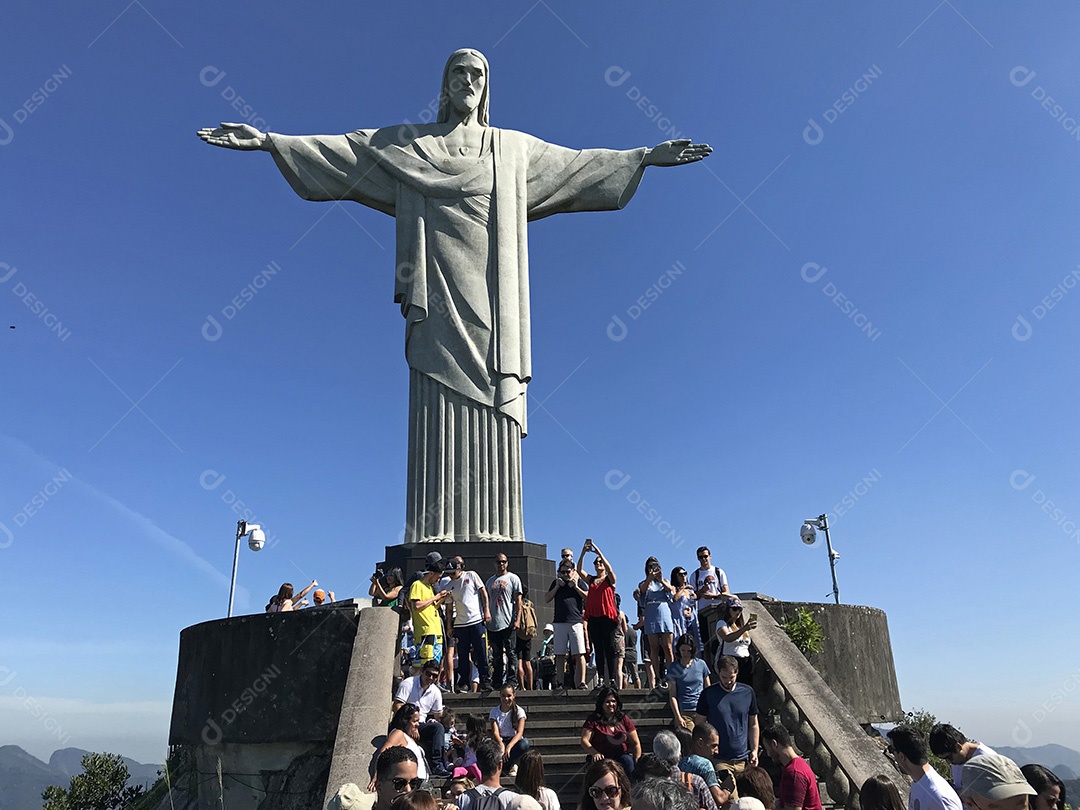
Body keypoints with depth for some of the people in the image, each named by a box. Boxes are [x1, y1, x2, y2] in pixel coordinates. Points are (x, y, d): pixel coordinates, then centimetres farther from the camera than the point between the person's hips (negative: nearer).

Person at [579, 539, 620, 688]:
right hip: (593, 618, 4)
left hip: (608, 617, -4)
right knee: (598, 649, 4)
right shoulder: (591, 580, 15)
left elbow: (610, 569, -15)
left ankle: (613, 679, -3)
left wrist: (599, 552, -19)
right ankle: (600, 679, 4)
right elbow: (579, 570, 1)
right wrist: (583, 552, -11)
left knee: (610, 648, -4)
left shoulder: (610, 579, 6)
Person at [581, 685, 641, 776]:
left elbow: (636, 743, 12)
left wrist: (637, 762, -3)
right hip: (602, 758, -2)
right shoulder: (593, 720, 6)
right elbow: (584, 740, -2)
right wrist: (594, 753, -21)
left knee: (628, 761, -32)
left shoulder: (624, 719, 13)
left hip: (622, 755, 2)